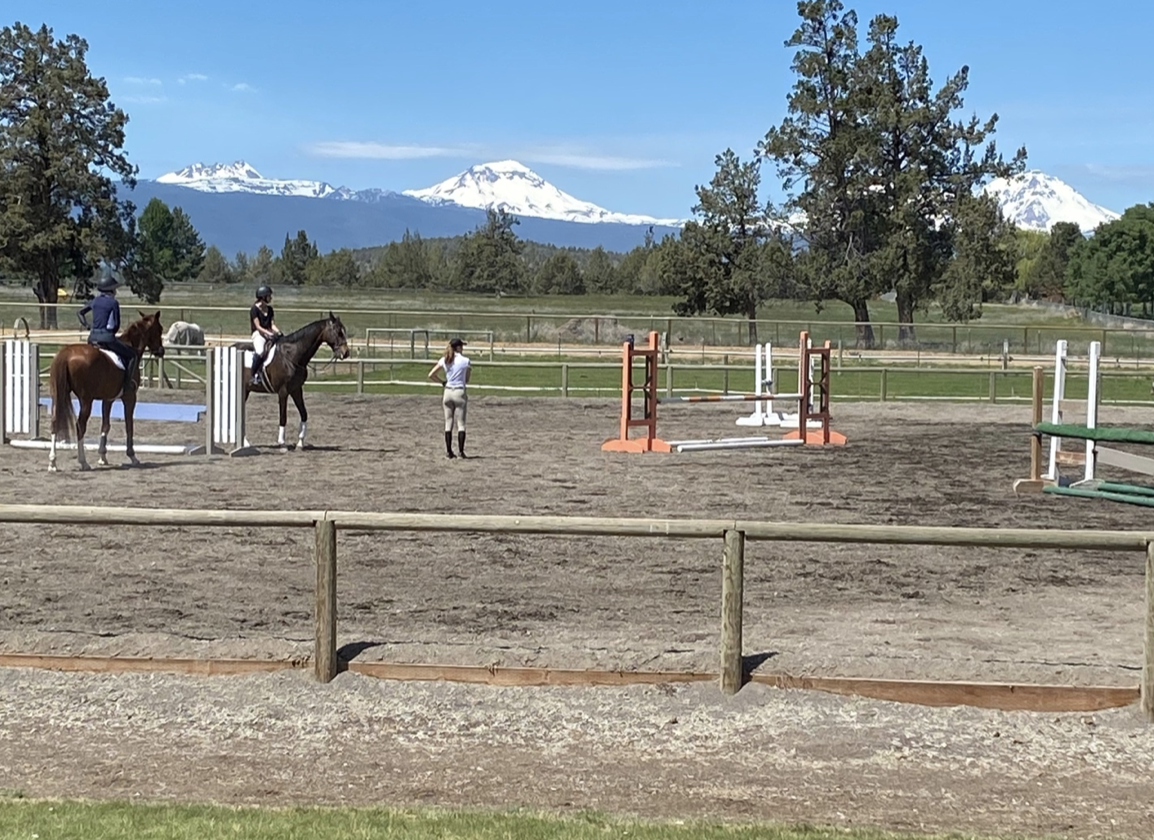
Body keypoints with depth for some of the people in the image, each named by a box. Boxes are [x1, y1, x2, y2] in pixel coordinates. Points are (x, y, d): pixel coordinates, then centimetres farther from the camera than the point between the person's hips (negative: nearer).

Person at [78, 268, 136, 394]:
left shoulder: (95, 301, 11)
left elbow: (80, 313, 21)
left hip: (93, 337, 7)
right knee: (132, 355, 5)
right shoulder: (113, 303, -8)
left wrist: (86, 326, 21)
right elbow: (116, 324, -8)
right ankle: (128, 382, -6)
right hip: (107, 337, -7)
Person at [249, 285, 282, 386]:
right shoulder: (254, 309, -7)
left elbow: (272, 324, 12)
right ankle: (255, 375, -24)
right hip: (258, 334, -7)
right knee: (259, 352, -34)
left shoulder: (269, 309, 14)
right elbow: (258, 327, -12)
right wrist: (269, 334, -23)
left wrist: (278, 332, -7)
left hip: (269, 333, 7)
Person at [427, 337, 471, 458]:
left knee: (448, 423, 8)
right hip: (459, 392, -4)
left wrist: (442, 381, 12)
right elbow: (467, 381, -1)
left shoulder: (444, 360, 3)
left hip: (448, 392, 4)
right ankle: (461, 451, -4)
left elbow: (431, 375, 1)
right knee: (461, 423, 1)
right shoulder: (465, 360, -7)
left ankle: (449, 451, 8)